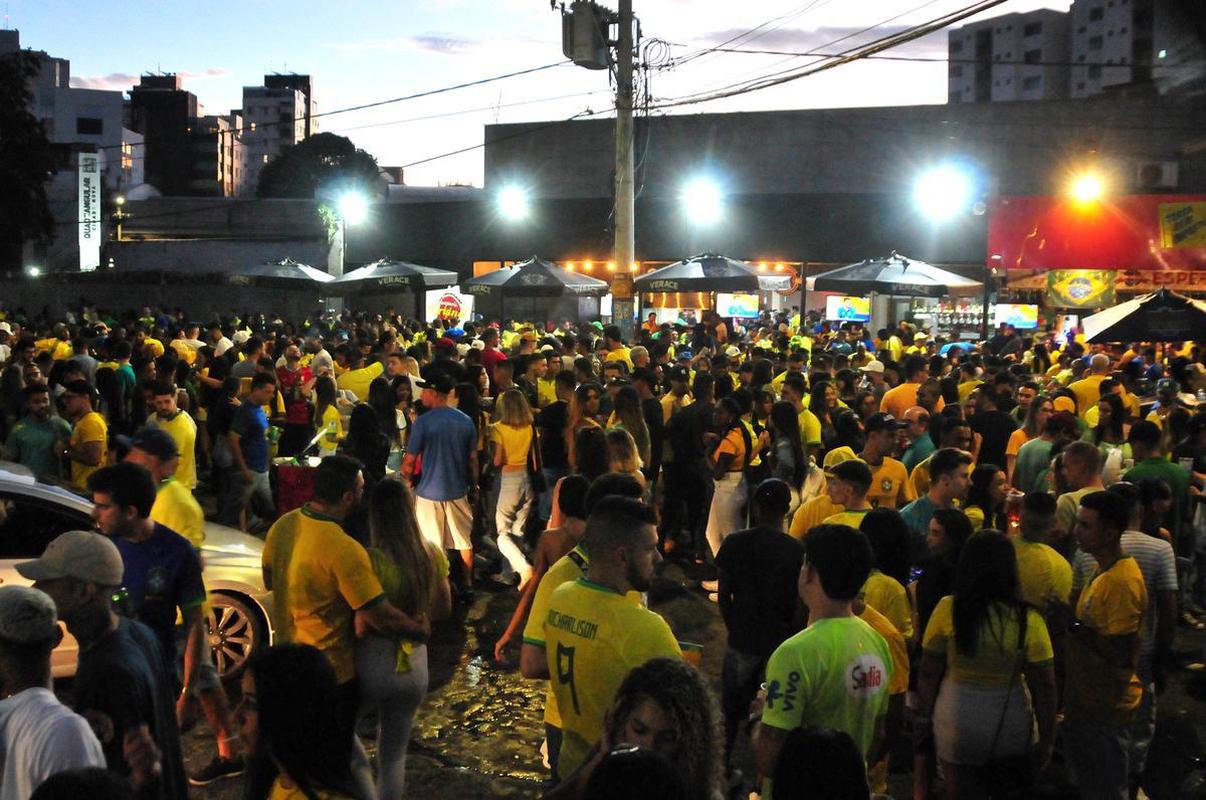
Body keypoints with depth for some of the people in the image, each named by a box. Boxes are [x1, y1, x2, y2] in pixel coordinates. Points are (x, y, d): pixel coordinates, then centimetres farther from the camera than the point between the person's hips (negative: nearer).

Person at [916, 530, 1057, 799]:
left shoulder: (948, 609, -14)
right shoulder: (1029, 620, -15)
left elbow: (928, 673, -7)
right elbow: (1044, 686, -9)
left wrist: (926, 715, 8)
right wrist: (1047, 739, 4)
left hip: (956, 719, 0)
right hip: (1011, 723, 0)